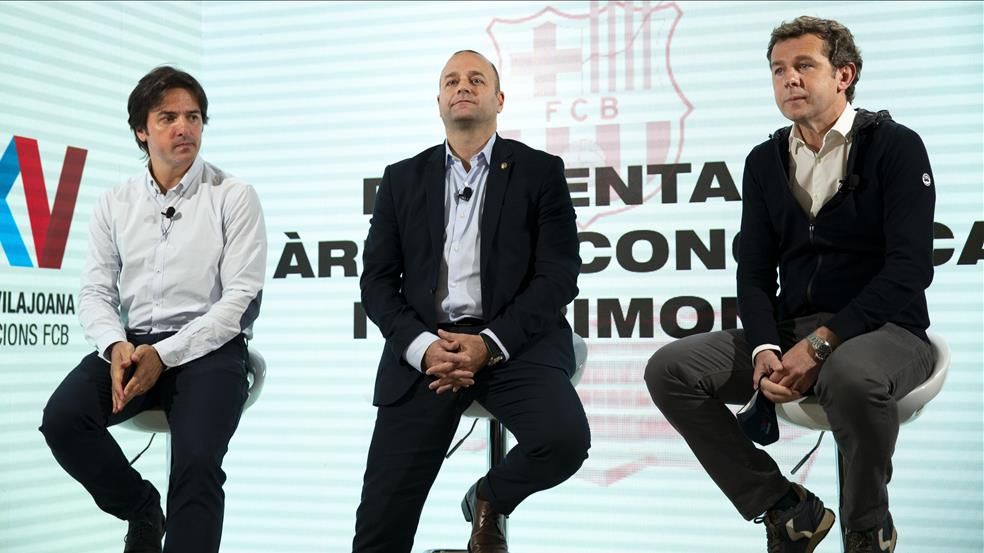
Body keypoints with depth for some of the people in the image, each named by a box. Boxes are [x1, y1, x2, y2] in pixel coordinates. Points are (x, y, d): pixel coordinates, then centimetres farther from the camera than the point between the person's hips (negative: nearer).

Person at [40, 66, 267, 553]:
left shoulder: (233, 197, 0)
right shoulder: (114, 204, 12)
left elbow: (242, 297, -7)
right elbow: (95, 292, 9)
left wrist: (164, 355, -16)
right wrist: (116, 346, -14)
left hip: (207, 349, -4)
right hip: (131, 345, 4)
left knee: (197, 462, -29)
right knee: (62, 419, -22)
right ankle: (141, 509, 4)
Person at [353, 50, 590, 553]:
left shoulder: (540, 171, 7)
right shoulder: (402, 178, 14)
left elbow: (559, 275, -2)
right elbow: (377, 281, 8)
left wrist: (490, 344, -16)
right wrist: (422, 346, -11)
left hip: (515, 341, -1)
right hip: (426, 347, 1)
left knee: (564, 438, -28)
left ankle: (489, 499, 5)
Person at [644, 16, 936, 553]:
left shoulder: (895, 146, -5)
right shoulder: (765, 161, 11)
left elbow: (909, 267, -15)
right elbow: (754, 272, 6)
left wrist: (821, 344, -23)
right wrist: (765, 348, -15)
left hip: (882, 329, -5)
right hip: (791, 329, 5)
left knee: (851, 374, -41)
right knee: (669, 369, -14)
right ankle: (787, 509, -3)